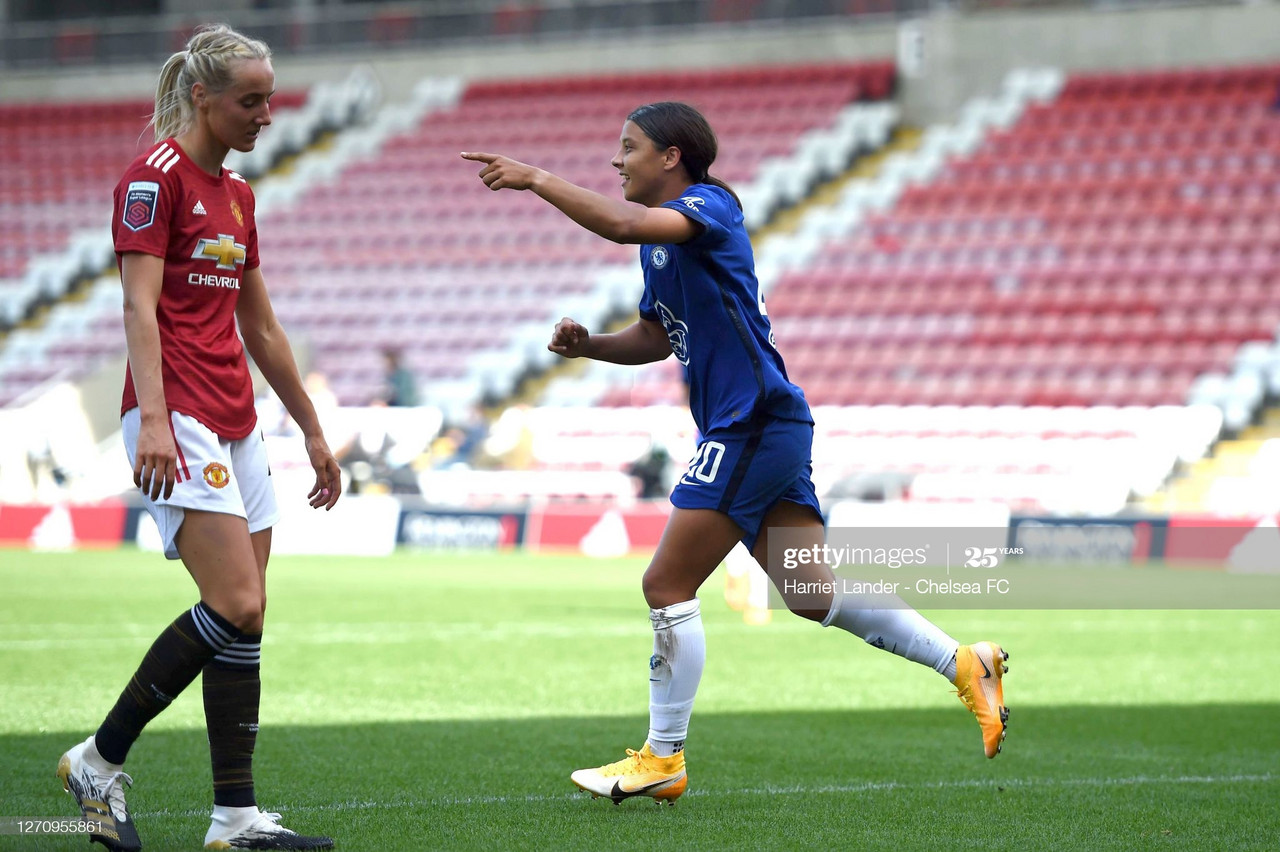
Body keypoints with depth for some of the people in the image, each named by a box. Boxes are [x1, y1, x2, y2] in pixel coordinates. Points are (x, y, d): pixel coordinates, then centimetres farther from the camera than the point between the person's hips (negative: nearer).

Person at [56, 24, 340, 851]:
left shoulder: (236, 193, 18)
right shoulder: (156, 176, -7)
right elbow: (141, 305, -16)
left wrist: (313, 432, 24)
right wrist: (155, 418, -27)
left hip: (235, 425, 9)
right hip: (177, 422, -9)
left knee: (244, 618, 2)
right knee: (236, 607, -17)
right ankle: (101, 760, -5)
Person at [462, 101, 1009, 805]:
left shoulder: (709, 205, -11)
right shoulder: (660, 243, 18)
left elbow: (622, 224, -30)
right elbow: (655, 338, 28)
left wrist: (534, 179, -25)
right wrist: (586, 344, 10)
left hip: (753, 425, -10)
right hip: (757, 431, 10)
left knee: (667, 588, -6)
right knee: (813, 595, 9)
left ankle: (662, 760, 0)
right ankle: (965, 664, 10)